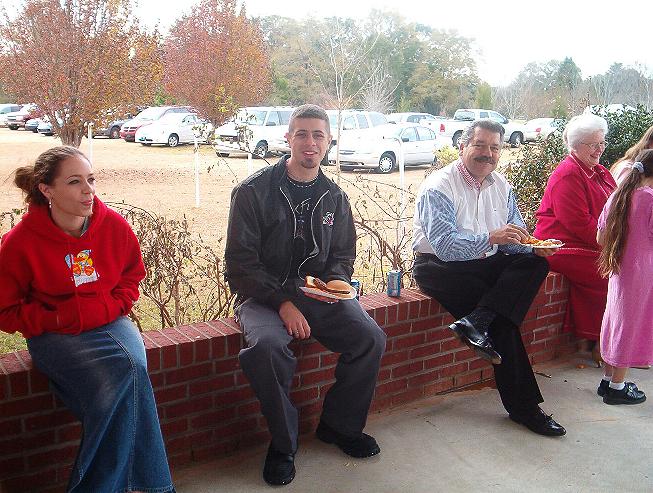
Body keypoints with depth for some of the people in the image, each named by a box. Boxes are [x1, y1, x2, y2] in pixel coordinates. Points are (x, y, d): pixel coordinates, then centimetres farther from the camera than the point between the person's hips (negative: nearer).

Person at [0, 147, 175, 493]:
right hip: (53, 335, -3)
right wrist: (59, 319, -14)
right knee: (127, 372, -29)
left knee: (132, 369, -29)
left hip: (110, 323, 3)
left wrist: (112, 306, -4)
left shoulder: (114, 225, -3)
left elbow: (132, 277, 14)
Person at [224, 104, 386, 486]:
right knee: (267, 346, -35)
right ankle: (283, 443, -10)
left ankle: (340, 426, 8)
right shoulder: (253, 191, -7)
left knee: (371, 339, -18)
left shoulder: (334, 197, 9)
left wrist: (336, 280, -7)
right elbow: (241, 262, -9)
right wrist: (282, 302, -19)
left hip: (317, 294, 4)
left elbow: (342, 255, 17)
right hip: (263, 296, -4)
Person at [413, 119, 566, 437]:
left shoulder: (500, 186, 10)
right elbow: (444, 245, -25)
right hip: (438, 267, -7)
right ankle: (522, 407, -16)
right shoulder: (439, 187, -13)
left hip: (485, 264, 7)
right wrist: (490, 238, -37)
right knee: (501, 318, -26)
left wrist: (535, 246, -13)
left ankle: (475, 323, -31)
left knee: (534, 262, -20)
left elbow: (515, 237, 10)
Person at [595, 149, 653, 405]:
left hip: (618, 270, 7)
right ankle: (617, 386, 13)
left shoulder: (617, 196, 4)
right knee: (630, 325, 3)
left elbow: (600, 239, 7)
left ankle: (607, 379, 28)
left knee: (616, 322, 17)